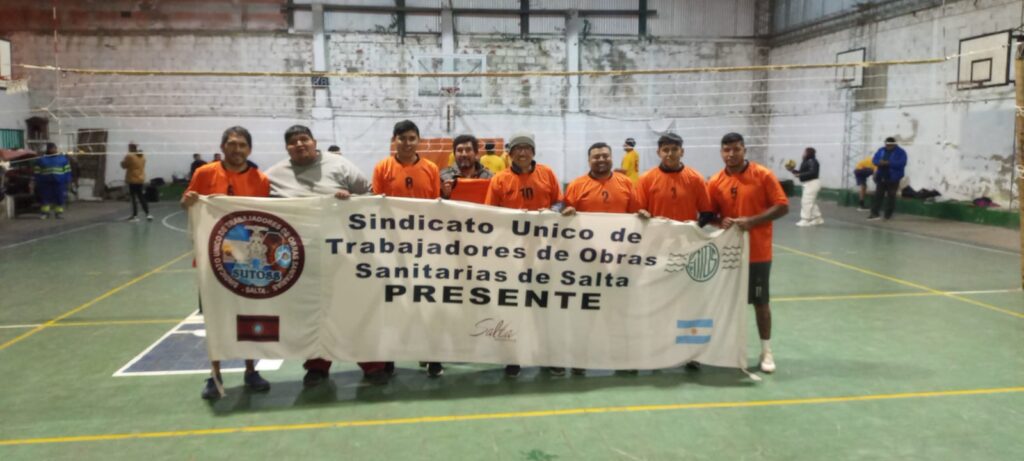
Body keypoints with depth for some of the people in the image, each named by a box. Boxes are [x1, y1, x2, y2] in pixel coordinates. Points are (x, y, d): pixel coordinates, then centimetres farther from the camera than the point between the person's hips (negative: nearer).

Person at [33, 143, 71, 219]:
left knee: (60, 197, 1)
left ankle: (59, 212, 11)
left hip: (59, 182, 0)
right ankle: (45, 212, 13)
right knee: (45, 197, 3)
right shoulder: (41, 159, 6)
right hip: (45, 183, 0)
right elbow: (37, 172, 6)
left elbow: (67, 170, 7)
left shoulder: (63, 158, 7)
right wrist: (38, 183, 0)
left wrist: (67, 181, 0)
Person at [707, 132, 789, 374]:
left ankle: (766, 351, 17)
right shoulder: (715, 182, 1)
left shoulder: (763, 175, -7)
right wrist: (721, 222, -16)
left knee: (760, 302, 5)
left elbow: (782, 206, -9)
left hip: (758, 252, -2)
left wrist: (752, 220, -19)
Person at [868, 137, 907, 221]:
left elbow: (902, 163, -17)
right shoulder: (881, 151, 11)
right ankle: (874, 213, 3)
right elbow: (874, 159, 7)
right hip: (881, 177, 4)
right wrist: (880, 162, -17)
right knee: (878, 195, 1)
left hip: (893, 178, -4)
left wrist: (888, 163, -26)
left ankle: (888, 215, 6)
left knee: (891, 196, 0)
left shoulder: (900, 152, -4)